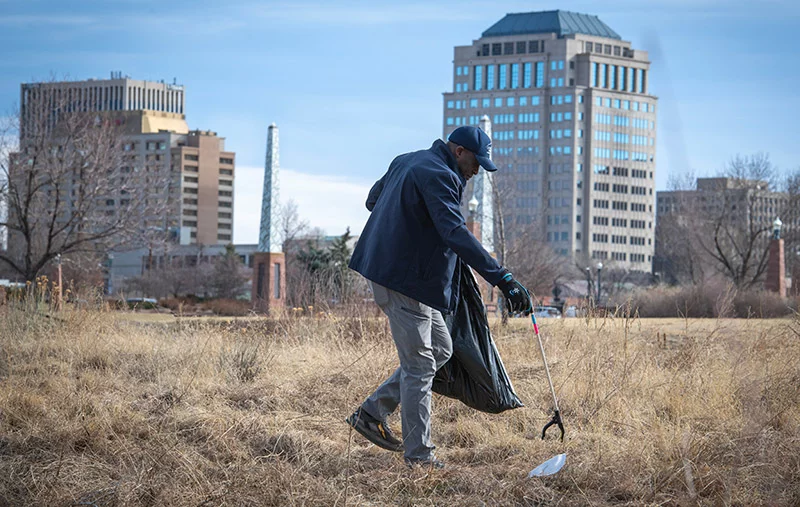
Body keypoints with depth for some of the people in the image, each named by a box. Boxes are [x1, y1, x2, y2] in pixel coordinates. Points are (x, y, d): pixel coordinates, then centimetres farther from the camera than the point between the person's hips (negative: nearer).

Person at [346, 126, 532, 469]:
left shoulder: (407, 162, 13)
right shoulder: (438, 176, -19)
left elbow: (373, 200, 28)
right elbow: (456, 234, -31)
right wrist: (502, 278, -37)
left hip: (387, 271, 10)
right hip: (404, 281, -10)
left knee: (440, 348, 17)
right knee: (419, 366, -4)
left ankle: (372, 412, 17)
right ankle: (418, 455, 0)